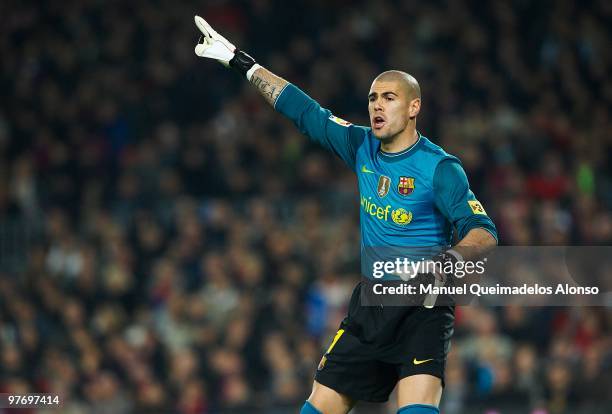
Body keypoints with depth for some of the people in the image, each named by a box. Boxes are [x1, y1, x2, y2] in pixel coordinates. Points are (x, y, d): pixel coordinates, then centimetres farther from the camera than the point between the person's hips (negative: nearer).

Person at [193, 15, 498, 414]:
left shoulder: (440, 167, -11)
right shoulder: (363, 147, 6)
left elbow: (483, 231, -17)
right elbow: (304, 110, 15)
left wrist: (452, 257, -38)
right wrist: (243, 63, 18)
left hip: (423, 307, -6)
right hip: (370, 302, 6)